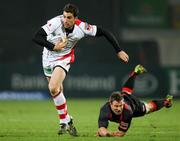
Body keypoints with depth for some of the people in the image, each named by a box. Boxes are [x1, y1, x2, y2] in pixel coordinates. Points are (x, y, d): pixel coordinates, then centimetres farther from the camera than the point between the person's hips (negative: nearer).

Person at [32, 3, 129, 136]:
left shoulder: (81, 28, -22)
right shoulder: (55, 22, -26)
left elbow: (104, 32, -12)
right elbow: (37, 37, -28)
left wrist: (119, 51, -12)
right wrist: (53, 47, -32)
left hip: (63, 59, -2)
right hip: (48, 58, 2)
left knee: (53, 88, -24)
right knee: (57, 91, 12)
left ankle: (64, 122, -11)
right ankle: (68, 121, 32)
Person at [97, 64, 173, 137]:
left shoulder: (127, 111, -49)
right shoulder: (105, 109, -49)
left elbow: (121, 132, -43)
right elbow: (102, 129, -61)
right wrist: (107, 133, -83)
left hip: (133, 102, -3)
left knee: (149, 107, 26)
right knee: (126, 92, 37)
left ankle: (165, 101, 56)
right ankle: (135, 72, 62)